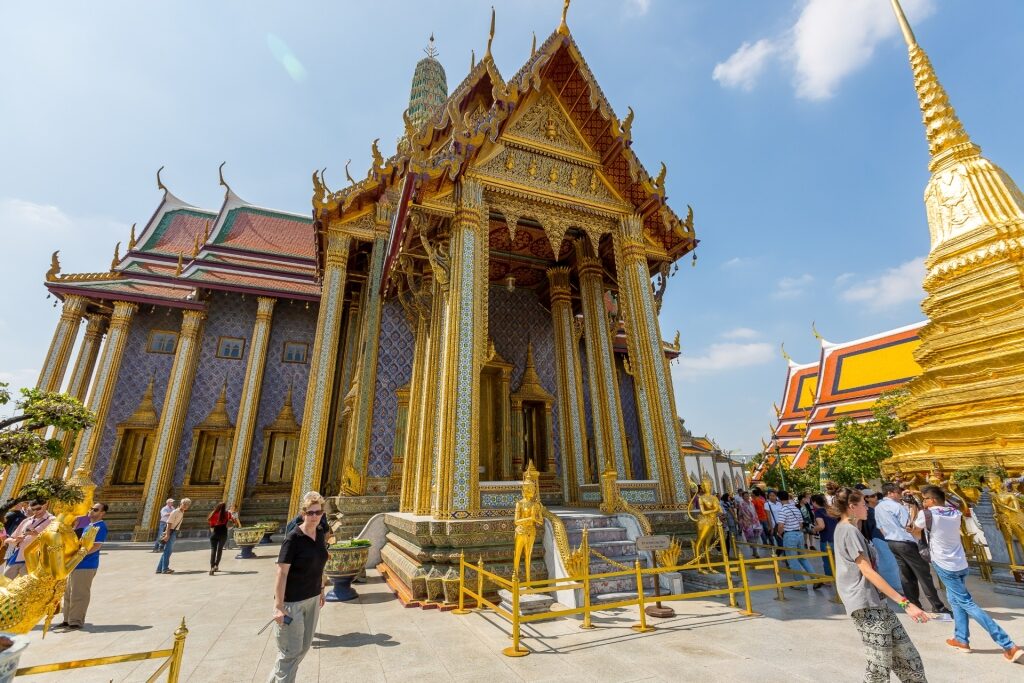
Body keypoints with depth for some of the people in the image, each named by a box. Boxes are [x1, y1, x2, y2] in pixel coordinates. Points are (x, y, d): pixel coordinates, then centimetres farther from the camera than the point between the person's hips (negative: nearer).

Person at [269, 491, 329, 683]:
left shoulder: (321, 534, -1)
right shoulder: (293, 538, -21)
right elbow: (281, 573, -20)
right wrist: (278, 606, -22)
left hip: (312, 599, 7)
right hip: (292, 602, -7)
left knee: (304, 647, 21)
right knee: (291, 650, 7)